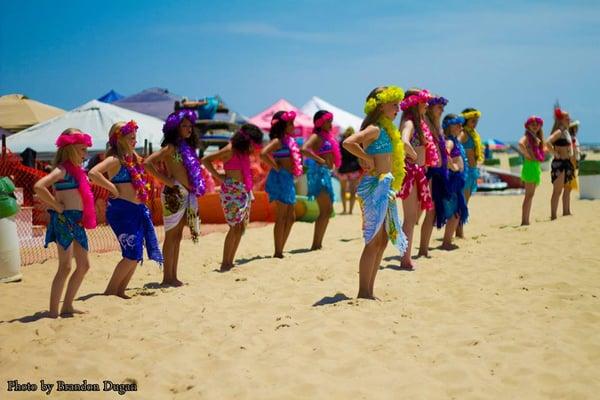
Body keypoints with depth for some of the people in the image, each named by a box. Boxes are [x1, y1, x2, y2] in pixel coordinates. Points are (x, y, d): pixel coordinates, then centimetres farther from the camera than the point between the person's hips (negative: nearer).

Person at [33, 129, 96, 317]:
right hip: (64, 221, -9)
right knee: (65, 267, -8)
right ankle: (53, 311, -3)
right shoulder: (62, 169, -11)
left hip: (77, 222, 9)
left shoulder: (75, 170, 15)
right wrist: (58, 207, -19)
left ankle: (67, 307, 22)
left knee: (83, 265, 13)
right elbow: (39, 187, -26)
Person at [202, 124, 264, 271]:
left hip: (244, 191, 9)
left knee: (242, 227, 8)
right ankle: (224, 264, -5)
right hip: (231, 191, -9)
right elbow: (205, 160, -14)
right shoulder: (230, 150, -11)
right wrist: (218, 176, -12)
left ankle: (230, 262, 14)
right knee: (235, 227, -10)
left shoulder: (244, 151, 13)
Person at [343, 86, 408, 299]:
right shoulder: (375, 129, -14)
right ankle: (363, 292, 2)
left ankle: (368, 291, 19)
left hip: (384, 187, 10)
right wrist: (368, 160, -19)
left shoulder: (385, 129, 15)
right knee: (374, 241, -5)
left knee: (382, 241, 13)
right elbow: (348, 142, -31)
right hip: (374, 186, -10)